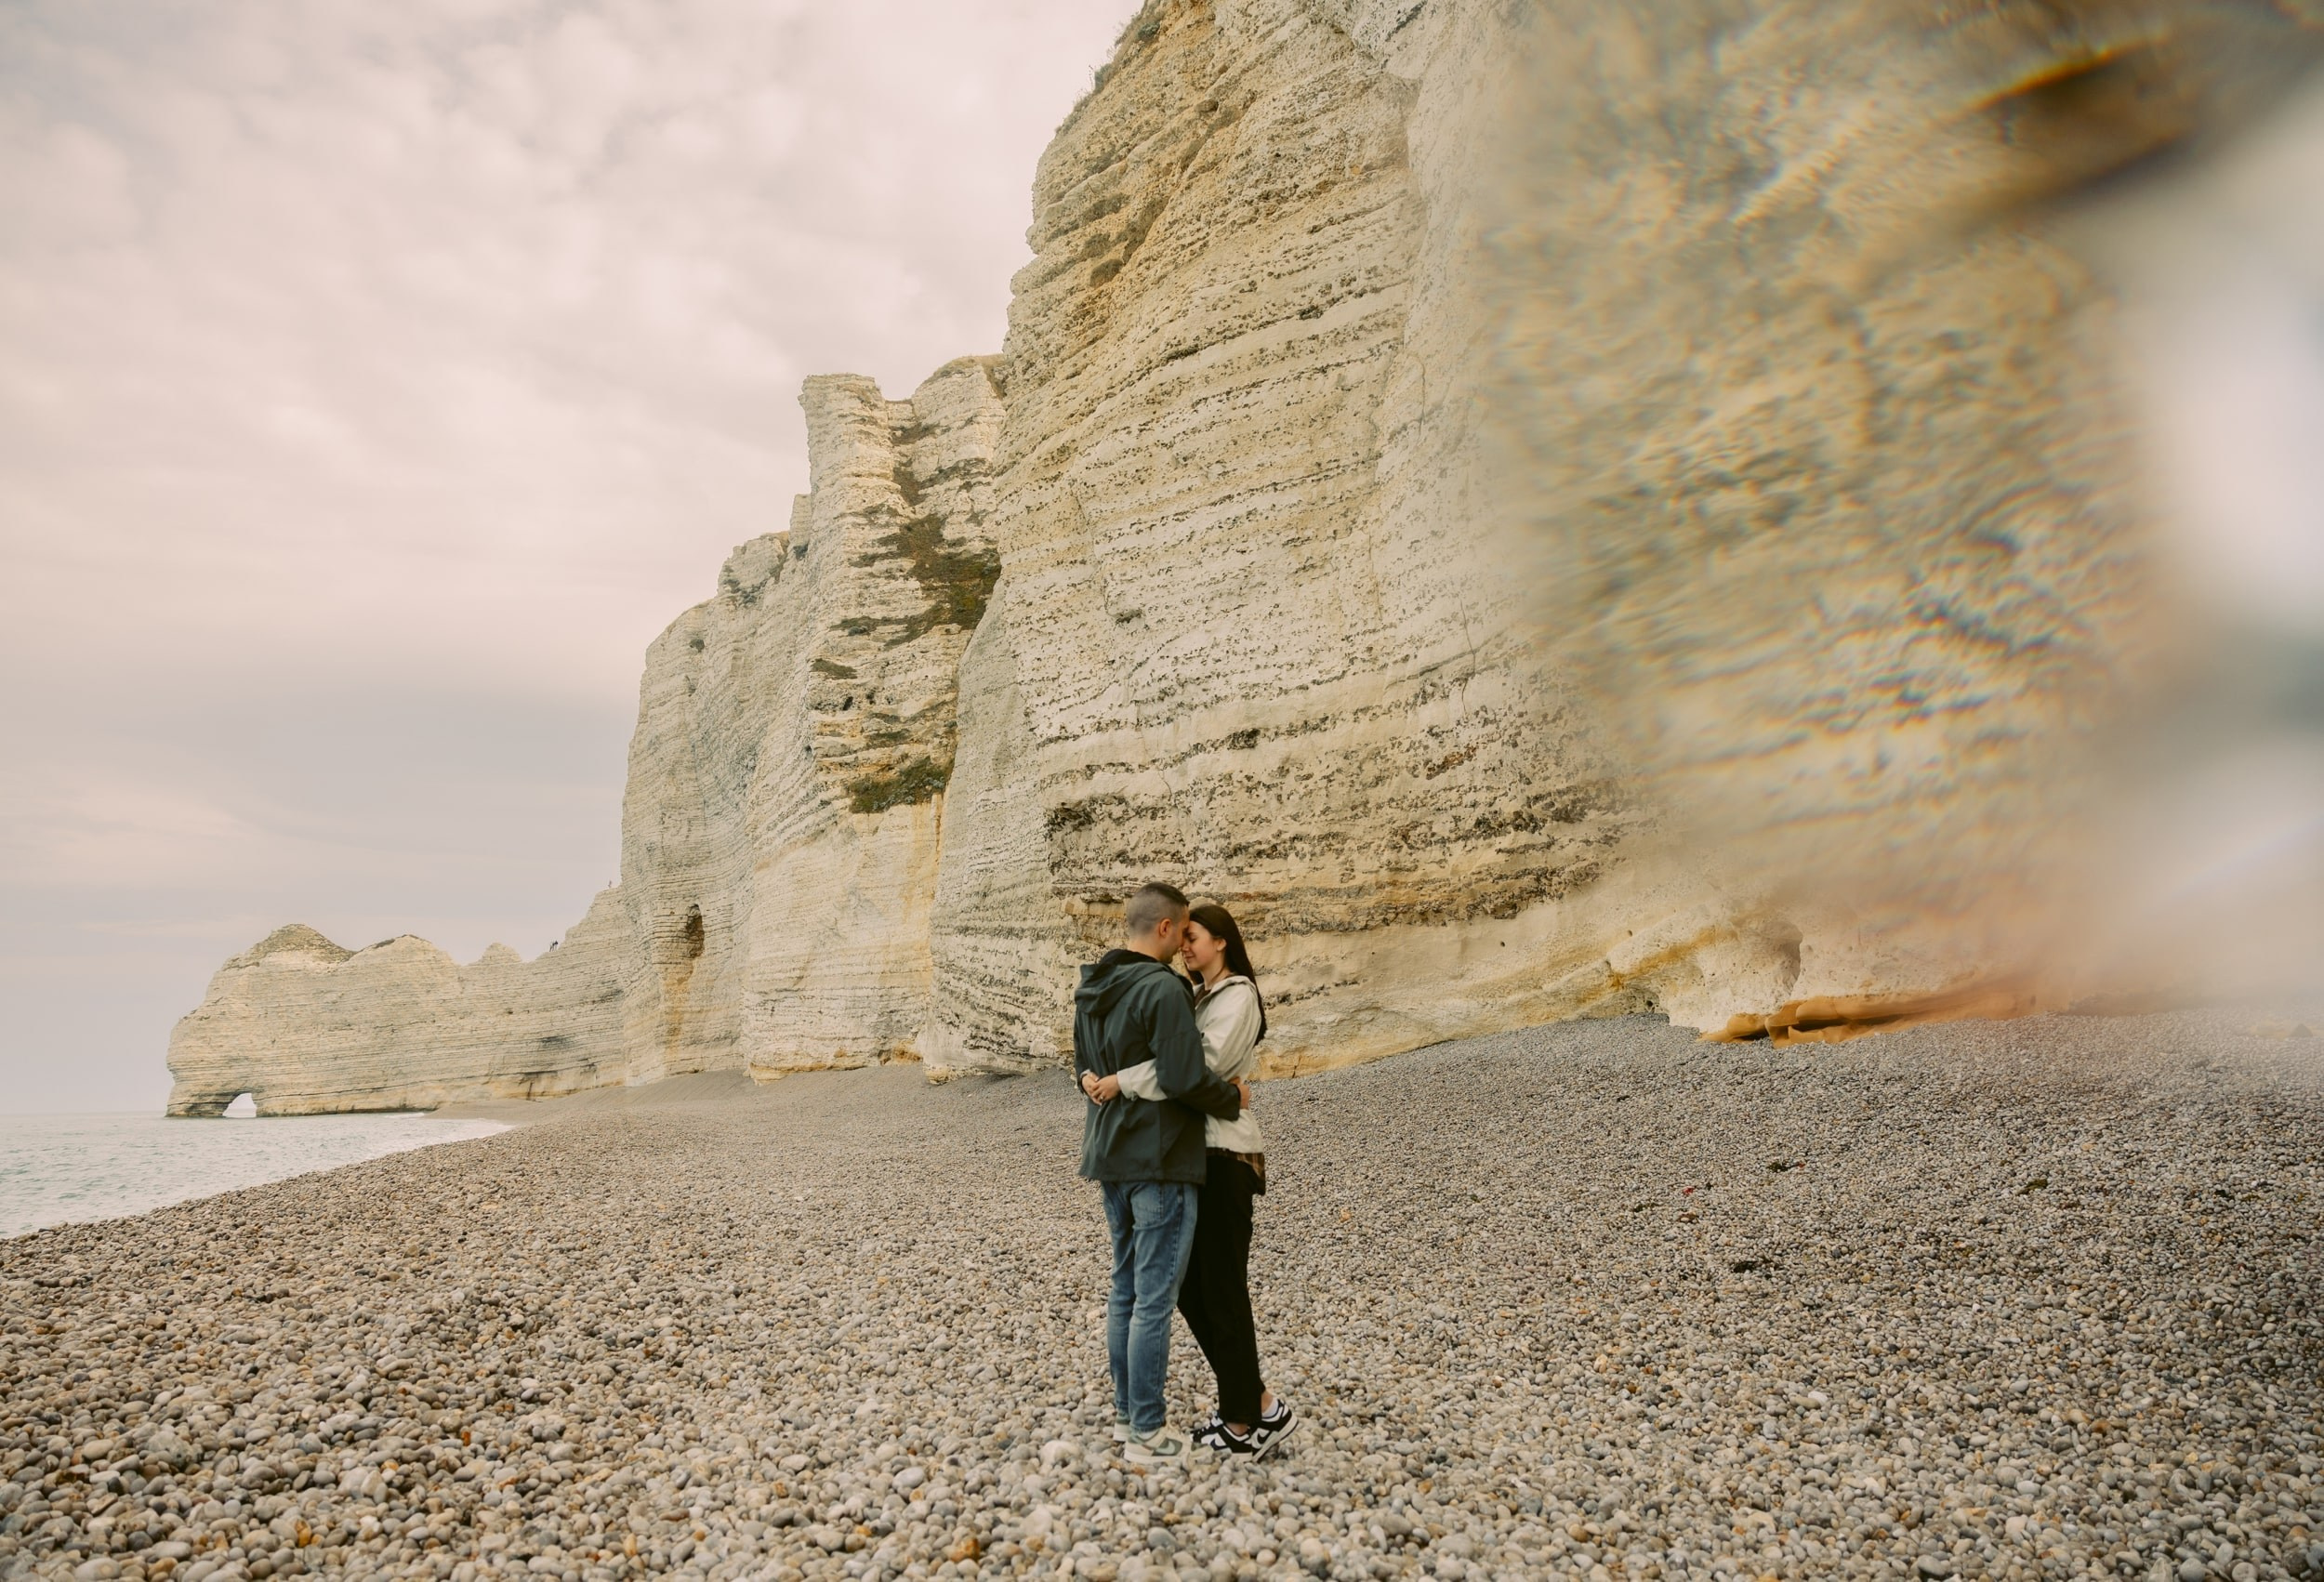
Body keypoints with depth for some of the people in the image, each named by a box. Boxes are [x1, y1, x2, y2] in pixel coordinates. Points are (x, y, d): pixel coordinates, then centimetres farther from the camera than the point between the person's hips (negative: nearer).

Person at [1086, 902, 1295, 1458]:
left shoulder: (1237, 996, -11)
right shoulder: (1197, 997, 16)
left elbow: (1202, 1061, -28)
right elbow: (1170, 1058, 8)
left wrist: (1125, 1082, -26)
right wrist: (1101, 1078, -8)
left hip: (1224, 1153, -9)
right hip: (1190, 1147, 9)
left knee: (1221, 1288, 0)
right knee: (1189, 1284, 12)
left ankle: (1245, 1420, 14)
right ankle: (1256, 1403, 23)